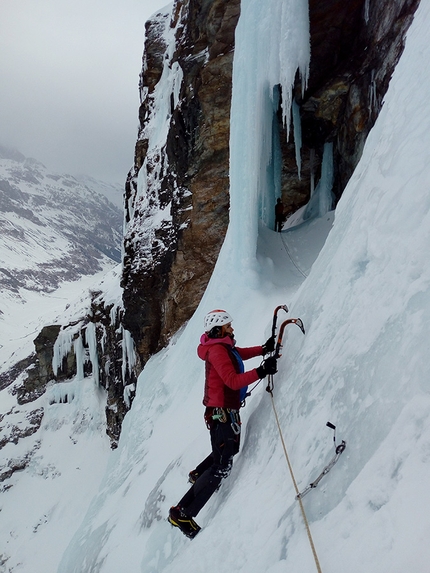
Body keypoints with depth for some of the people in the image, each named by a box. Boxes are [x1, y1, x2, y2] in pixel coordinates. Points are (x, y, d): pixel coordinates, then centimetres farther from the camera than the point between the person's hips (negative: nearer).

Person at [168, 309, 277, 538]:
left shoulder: (223, 347, 9)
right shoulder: (217, 350, -20)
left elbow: (239, 354, 26)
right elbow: (233, 380, -28)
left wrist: (263, 349, 12)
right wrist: (261, 372, -33)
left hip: (225, 411, 10)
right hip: (222, 413, -10)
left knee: (230, 448, 32)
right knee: (222, 467, -7)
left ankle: (198, 475, 49)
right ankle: (183, 513, 0)